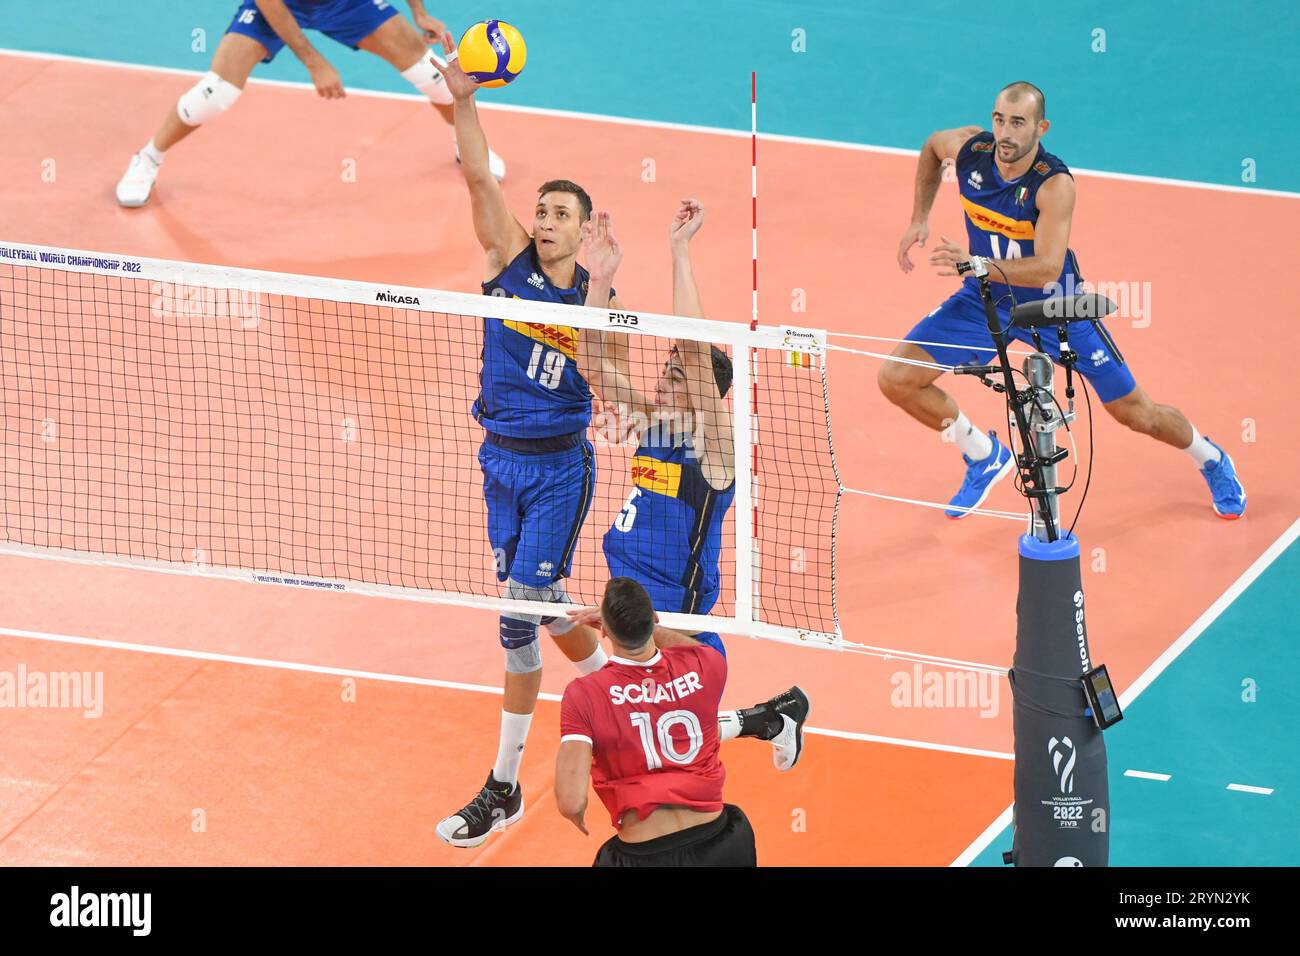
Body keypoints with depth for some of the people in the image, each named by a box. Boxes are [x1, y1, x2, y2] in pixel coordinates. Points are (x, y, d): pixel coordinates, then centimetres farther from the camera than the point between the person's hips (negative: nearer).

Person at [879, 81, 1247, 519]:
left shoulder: (1054, 184, -31)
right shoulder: (970, 148, -18)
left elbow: (1046, 268, -39)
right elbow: (932, 146, 9)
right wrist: (919, 218, 3)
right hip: (985, 301, 4)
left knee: (1134, 412, 2)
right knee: (896, 379, -9)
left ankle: (1211, 459, 34)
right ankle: (984, 457, 13)